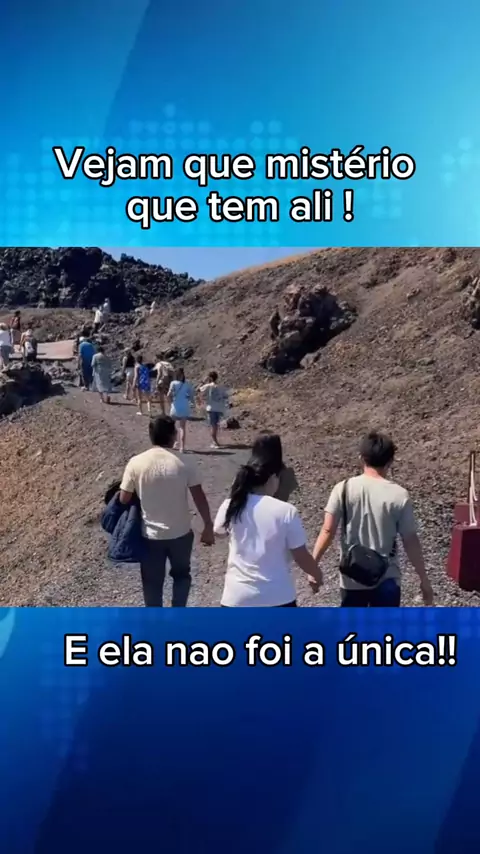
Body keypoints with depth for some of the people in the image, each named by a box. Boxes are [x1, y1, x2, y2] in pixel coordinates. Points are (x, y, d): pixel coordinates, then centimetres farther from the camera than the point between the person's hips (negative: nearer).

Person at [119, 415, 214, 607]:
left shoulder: (136, 463, -11)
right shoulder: (184, 463, -11)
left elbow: (124, 499, -6)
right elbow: (199, 497, -8)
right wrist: (208, 527, 2)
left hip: (150, 535, 0)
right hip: (181, 533, 0)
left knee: (153, 581, 15)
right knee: (181, 574, 24)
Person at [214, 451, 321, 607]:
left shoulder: (230, 507, -5)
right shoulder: (286, 511, -14)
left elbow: (218, 532, 18)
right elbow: (301, 556, -6)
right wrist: (316, 575, 13)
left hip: (238, 597, 2)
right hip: (278, 597, -2)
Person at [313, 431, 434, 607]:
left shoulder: (343, 489, -7)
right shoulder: (398, 495, -11)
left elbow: (327, 531, -9)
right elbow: (411, 541, -7)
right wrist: (424, 580, 3)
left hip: (352, 578, 2)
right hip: (386, 580, -1)